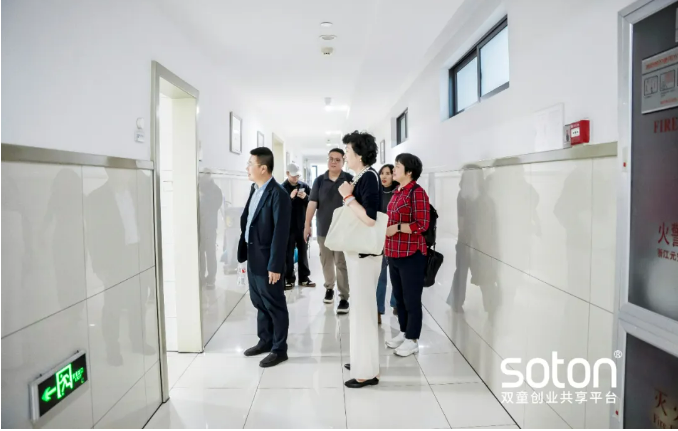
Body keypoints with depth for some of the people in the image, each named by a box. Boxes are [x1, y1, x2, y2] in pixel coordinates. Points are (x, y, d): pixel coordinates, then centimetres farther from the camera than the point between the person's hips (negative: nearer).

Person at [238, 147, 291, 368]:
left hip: (267, 261, -8)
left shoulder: (278, 194, -18)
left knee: (275, 306, 6)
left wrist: (275, 266, -20)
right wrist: (244, 252, 11)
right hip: (253, 258, 9)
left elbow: (281, 233, -20)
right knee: (260, 303, 20)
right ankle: (265, 341, 36)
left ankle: (279, 349, 20)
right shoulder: (255, 189, 10)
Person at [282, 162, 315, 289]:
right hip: (288, 226, -3)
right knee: (288, 254, 4)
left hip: (302, 225, 3)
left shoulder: (304, 186, 5)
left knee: (303, 252, 11)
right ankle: (289, 279, 13)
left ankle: (304, 278, 21)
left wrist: (305, 197, -14)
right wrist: (290, 197, -22)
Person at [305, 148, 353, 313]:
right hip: (323, 229, 3)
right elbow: (312, 203, 1)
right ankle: (329, 288, 35)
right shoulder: (319, 180, 2)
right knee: (326, 262, 15)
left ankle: (344, 298, 4)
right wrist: (307, 225, -2)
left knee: (342, 264, -2)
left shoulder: (349, 179, -4)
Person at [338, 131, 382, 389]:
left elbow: (370, 218, -26)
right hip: (358, 251, 10)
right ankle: (363, 360, 33)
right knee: (360, 307, 18)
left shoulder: (369, 177, -17)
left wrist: (348, 197, -19)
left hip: (364, 253, -10)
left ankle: (368, 372, 11)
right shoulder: (362, 177, 11)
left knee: (363, 309, -1)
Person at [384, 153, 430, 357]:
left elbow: (422, 224, -18)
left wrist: (397, 228, -18)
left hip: (411, 254, -8)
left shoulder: (417, 192, -12)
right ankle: (403, 332, 30)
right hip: (394, 253, 8)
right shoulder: (397, 192, 13)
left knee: (411, 299, 3)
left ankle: (412, 339, 15)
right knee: (399, 296, 16)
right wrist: (386, 227, 9)